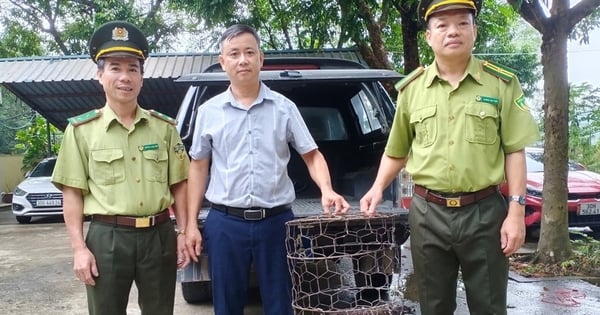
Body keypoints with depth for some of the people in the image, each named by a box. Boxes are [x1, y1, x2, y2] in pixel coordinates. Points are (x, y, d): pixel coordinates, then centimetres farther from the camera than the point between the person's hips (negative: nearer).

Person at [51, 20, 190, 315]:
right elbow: (73, 193, -1)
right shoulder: (81, 129, 0)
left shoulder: (165, 127, 7)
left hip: (159, 235, 2)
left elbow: (179, 185, 9)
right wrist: (79, 248, -6)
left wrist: (184, 232, 4)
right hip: (106, 237, -2)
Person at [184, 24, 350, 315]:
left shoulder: (284, 107, 2)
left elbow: (311, 155, 3)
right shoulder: (209, 111, 4)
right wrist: (191, 224, 5)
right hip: (225, 223, 1)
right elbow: (198, 168, 8)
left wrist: (326, 190, -17)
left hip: (276, 221, 0)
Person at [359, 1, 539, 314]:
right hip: (427, 213, 2)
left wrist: (516, 211, -7)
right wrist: (378, 187, -1)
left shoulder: (501, 82, -1)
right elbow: (396, 150, 12)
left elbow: (514, 151, -2)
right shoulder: (411, 88, 4)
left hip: (485, 211, -1)